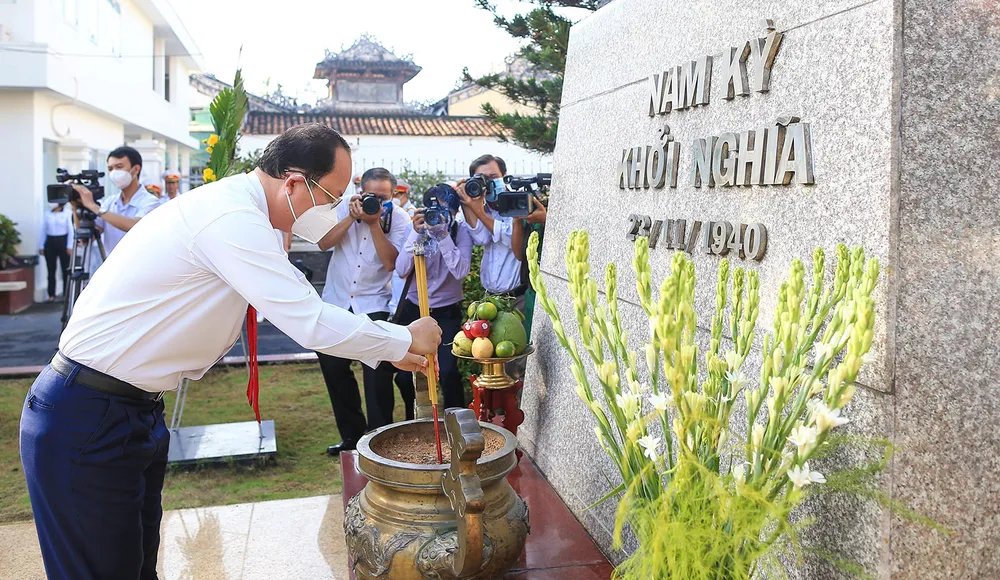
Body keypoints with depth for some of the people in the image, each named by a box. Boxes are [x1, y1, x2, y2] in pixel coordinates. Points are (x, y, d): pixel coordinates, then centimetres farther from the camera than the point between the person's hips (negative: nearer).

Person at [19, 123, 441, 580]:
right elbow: (311, 325, -27)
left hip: (135, 411, 9)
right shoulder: (230, 218, -24)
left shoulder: (235, 210, 9)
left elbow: (300, 309, 17)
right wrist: (405, 341, -12)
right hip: (85, 422, -9)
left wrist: (387, 351, 13)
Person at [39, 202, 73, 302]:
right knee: (51, 270, 4)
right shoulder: (48, 214, 12)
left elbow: (71, 230, -2)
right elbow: (44, 230, 12)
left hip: (62, 241, -3)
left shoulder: (68, 213, 1)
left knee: (66, 270, -1)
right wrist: (42, 246, 7)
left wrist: (70, 246, -9)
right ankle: (51, 295, 7)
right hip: (50, 242, 3)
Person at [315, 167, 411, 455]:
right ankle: (352, 435, 26)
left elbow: (391, 262, -18)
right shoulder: (346, 208, 0)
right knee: (333, 367, 10)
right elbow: (324, 243, -11)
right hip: (336, 301, 4)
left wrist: (374, 223, -22)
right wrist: (352, 217, -19)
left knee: (377, 372, -11)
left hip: (374, 304, -4)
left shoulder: (399, 219, -7)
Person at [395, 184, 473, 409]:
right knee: (403, 374, -3)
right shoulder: (416, 228, -4)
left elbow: (461, 271, -22)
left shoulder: (461, 231, -8)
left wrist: (443, 235, -28)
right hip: (413, 309, 2)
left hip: (447, 312, -2)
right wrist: (417, 233, -25)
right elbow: (402, 270, -15)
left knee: (448, 372, -20)